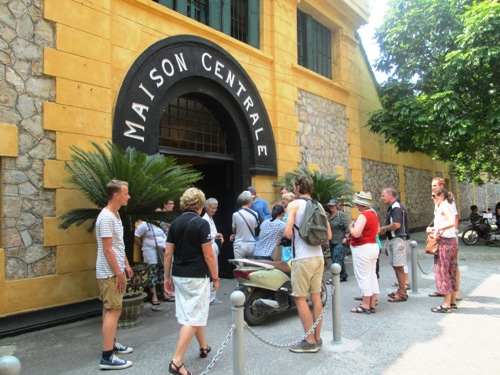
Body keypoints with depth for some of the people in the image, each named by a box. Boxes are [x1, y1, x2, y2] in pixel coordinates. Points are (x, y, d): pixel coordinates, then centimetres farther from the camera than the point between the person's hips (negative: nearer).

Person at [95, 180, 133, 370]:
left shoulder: (116, 215, 11)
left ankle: (111, 343, 31)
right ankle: (107, 357, -3)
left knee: (111, 310, 18)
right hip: (109, 273, -10)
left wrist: (126, 265, 18)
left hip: (115, 271, 10)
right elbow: (107, 249, -22)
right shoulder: (106, 217, -20)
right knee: (113, 311, -8)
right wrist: (119, 273, -19)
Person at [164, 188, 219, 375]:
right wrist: (215, 277, -4)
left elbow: (168, 253, 5)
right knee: (192, 319, -2)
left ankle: (204, 347, 40)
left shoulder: (175, 224, 5)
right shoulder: (201, 223, -14)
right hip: (197, 276, -7)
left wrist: (167, 277, 13)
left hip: (179, 276, 7)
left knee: (194, 313, 22)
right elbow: (208, 255, -14)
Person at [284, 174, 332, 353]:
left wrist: (295, 236, 2)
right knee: (316, 297, 13)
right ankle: (317, 338, 22)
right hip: (318, 256, 7)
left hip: (302, 258, -7)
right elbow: (328, 235, 12)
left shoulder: (294, 205, -8)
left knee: (300, 299, 2)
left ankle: (310, 341, 6)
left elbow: (288, 232, -19)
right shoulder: (319, 206, 11)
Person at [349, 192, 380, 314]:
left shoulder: (363, 216, -19)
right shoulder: (373, 214, 11)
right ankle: (372, 304, 20)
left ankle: (366, 306, 4)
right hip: (374, 246, 10)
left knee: (363, 277, -2)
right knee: (372, 276, 13)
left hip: (363, 249, -10)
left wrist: (351, 227, -9)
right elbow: (377, 230, 23)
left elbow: (356, 233, -27)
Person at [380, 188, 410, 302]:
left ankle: (402, 294, 3)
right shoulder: (391, 208, 16)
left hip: (398, 239, -10)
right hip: (393, 239, 10)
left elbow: (397, 224, -26)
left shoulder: (397, 208, -16)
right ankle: (401, 290, 26)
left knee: (399, 267, -5)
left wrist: (384, 229, -12)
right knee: (396, 266, 15)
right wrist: (384, 230, 5)